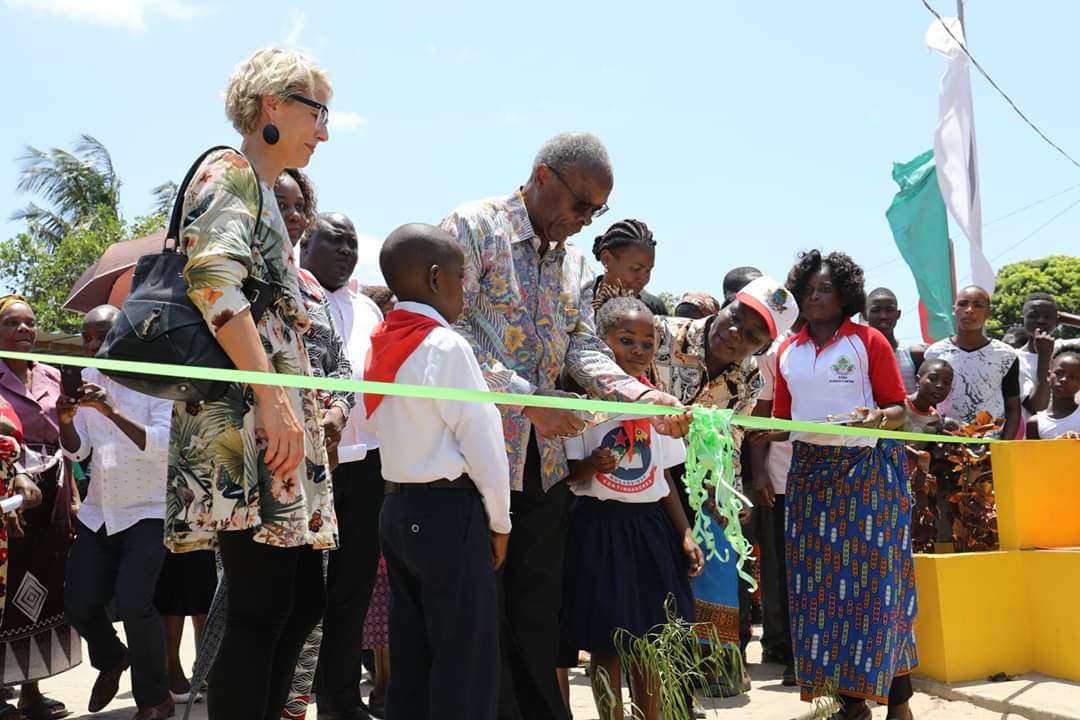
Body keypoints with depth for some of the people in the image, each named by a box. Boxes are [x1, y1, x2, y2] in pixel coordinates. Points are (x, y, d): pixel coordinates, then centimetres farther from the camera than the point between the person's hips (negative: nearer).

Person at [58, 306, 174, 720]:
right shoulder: (87, 379, 5)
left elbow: (164, 445, -23)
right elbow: (77, 451, 5)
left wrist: (113, 412, -34)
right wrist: (65, 422, -16)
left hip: (147, 511, -6)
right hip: (97, 512, 6)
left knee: (133, 602, -19)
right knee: (78, 604, 4)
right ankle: (111, 661, 37)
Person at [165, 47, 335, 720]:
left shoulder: (262, 192, 28)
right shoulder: (229, 172, -2)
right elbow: (212, 278, -18)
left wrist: (308, 406, 26)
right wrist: (272, 395, -23)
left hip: (277, 415, 10)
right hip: (246, 411, -10)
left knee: (303, 599, 8)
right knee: (261, 609, -11)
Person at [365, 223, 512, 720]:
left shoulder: (381, 346, 10)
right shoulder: (446, 346, -13)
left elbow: (383, 428, 13)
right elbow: (481, 439, -14)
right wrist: (498, 519, -3)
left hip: (398, 507, 8)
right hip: (449, 510, -8)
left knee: (411, 654, 12)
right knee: (466, 659, -2)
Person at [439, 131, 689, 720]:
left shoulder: (573, 260, 15)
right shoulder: (473, 226, -7)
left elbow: (582, 346, 8)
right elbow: (454, 330, -16)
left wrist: (641, 395, -11)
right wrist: (527, 400, -21)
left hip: (544, 461, 7)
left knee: (539, 616, 12)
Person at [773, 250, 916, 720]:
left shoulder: (869, 342, -1)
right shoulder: (788, 351, 11)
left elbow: (899, 408, -2)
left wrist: (878, 417, -22)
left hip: (865, 468, -4)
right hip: (809, 470, 4)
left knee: (872, 576, -6)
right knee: (820, 580, 3)